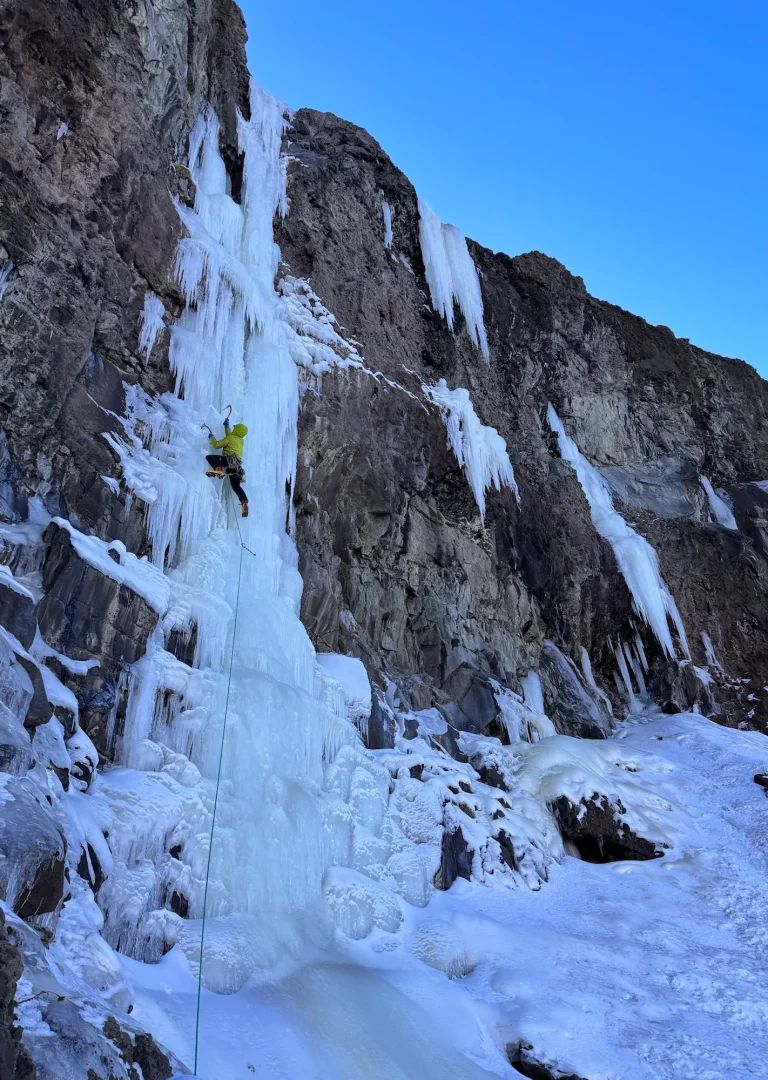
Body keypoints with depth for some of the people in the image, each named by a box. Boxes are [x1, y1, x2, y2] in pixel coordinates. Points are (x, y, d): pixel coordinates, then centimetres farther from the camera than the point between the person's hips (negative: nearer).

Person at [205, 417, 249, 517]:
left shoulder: (230, 438, 3)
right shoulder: (240, 440, 27)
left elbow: (217, 445, 3)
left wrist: (211, 437, 20)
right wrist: (226, 426, 58)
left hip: (230, 460, -8)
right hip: (237, 465, 8)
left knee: (209, 457, -13)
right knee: (236, 486, 5)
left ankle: (219, 469, -39)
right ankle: (244, 503, -11)